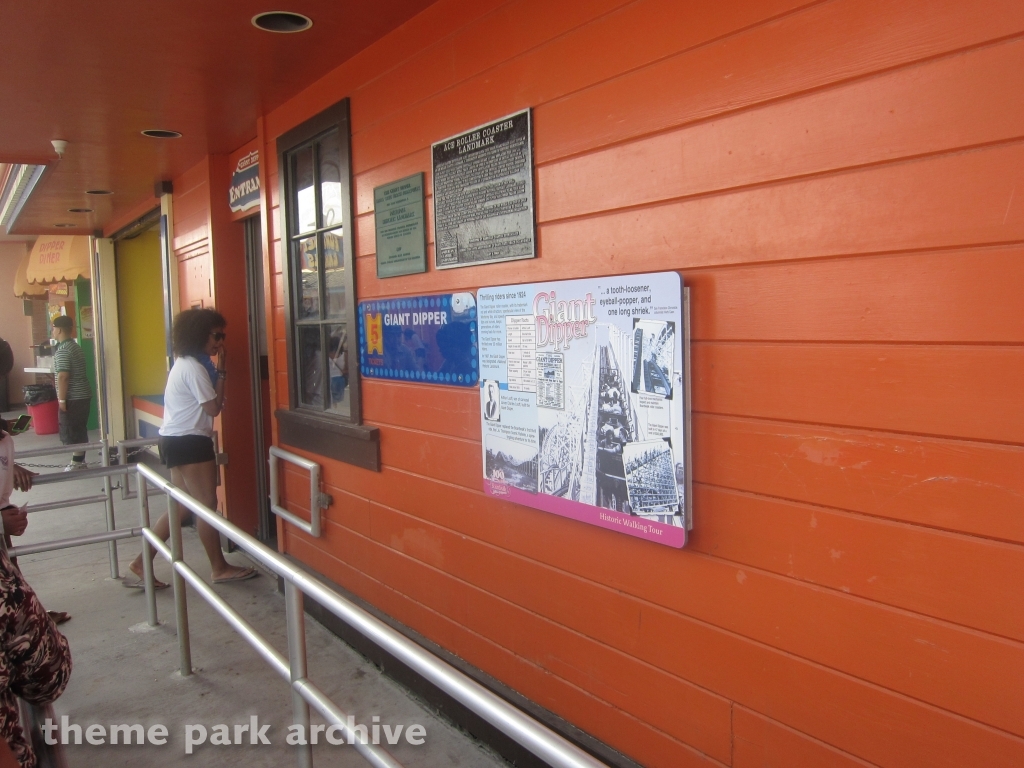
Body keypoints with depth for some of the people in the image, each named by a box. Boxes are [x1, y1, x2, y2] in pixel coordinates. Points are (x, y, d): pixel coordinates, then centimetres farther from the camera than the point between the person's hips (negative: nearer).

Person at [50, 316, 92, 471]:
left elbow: (63, 377, -22)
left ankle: (77, 464, 2)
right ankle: (80, 461, 18)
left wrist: (62, 400, -18)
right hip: (83, 395, 9)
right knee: (79, 430, 13)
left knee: (71, 432, -2)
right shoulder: (75, 346, 14)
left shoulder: (62, 350, -16)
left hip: (72, 398, -9)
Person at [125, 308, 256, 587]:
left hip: (176, 441, 10)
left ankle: (140, 564, 15)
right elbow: (214, 407, -15)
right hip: (189, 443, -10)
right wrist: (221, 372, -11)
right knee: (207, 505, -1)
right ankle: (220, 569, 10)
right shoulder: (194, 368, -16)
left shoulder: (183, 364, 16)